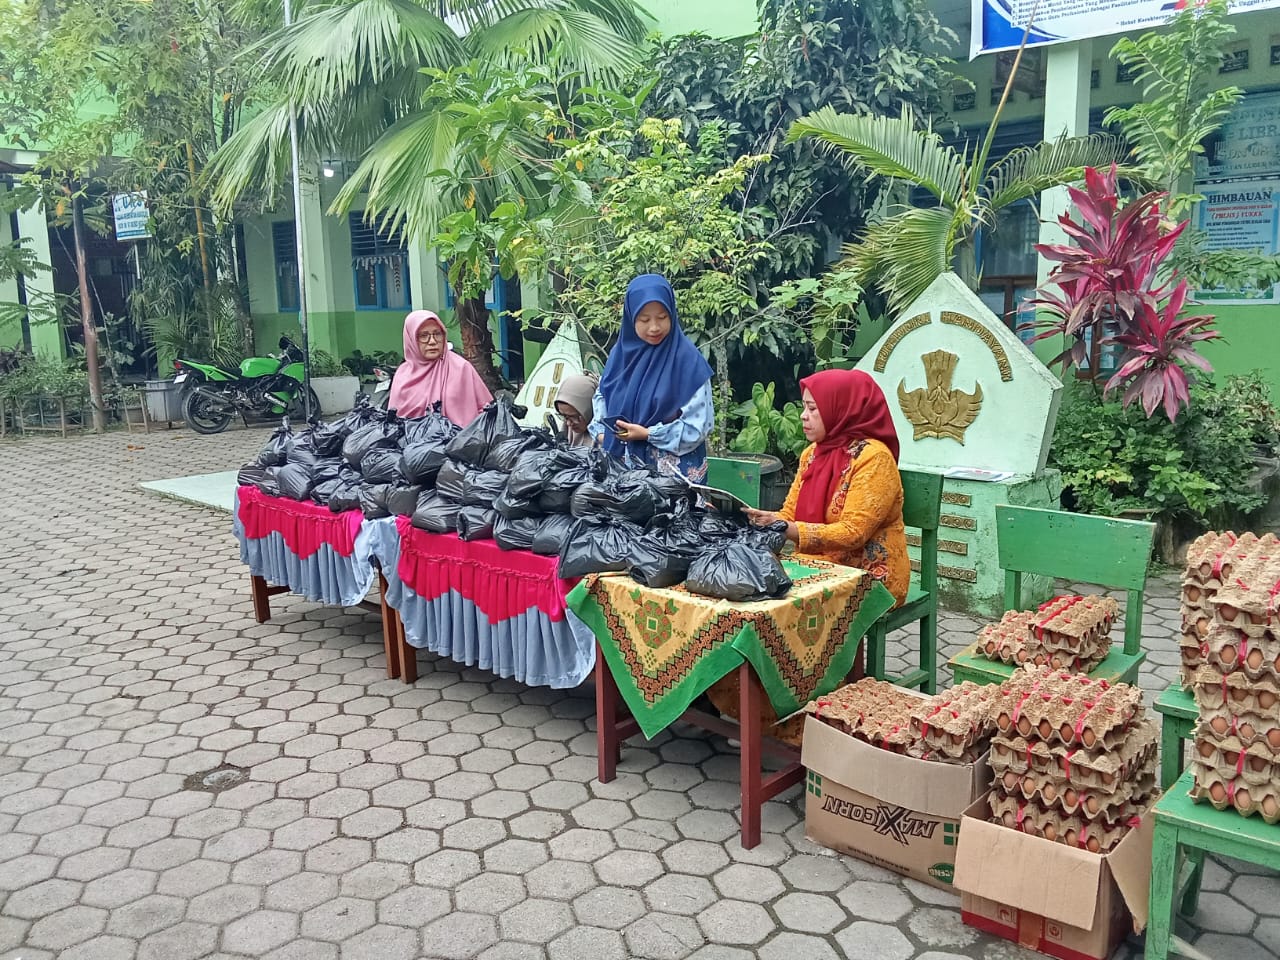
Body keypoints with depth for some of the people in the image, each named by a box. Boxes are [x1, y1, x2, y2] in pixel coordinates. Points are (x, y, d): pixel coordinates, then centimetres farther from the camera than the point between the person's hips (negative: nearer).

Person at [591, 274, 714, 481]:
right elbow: (601, 400, 16)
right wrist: (602, 433, -3)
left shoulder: (688, 360, -12)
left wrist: (648, 434, -18)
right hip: (625, 465, 4)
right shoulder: (620, 354, 3)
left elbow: (699, 425, -13)